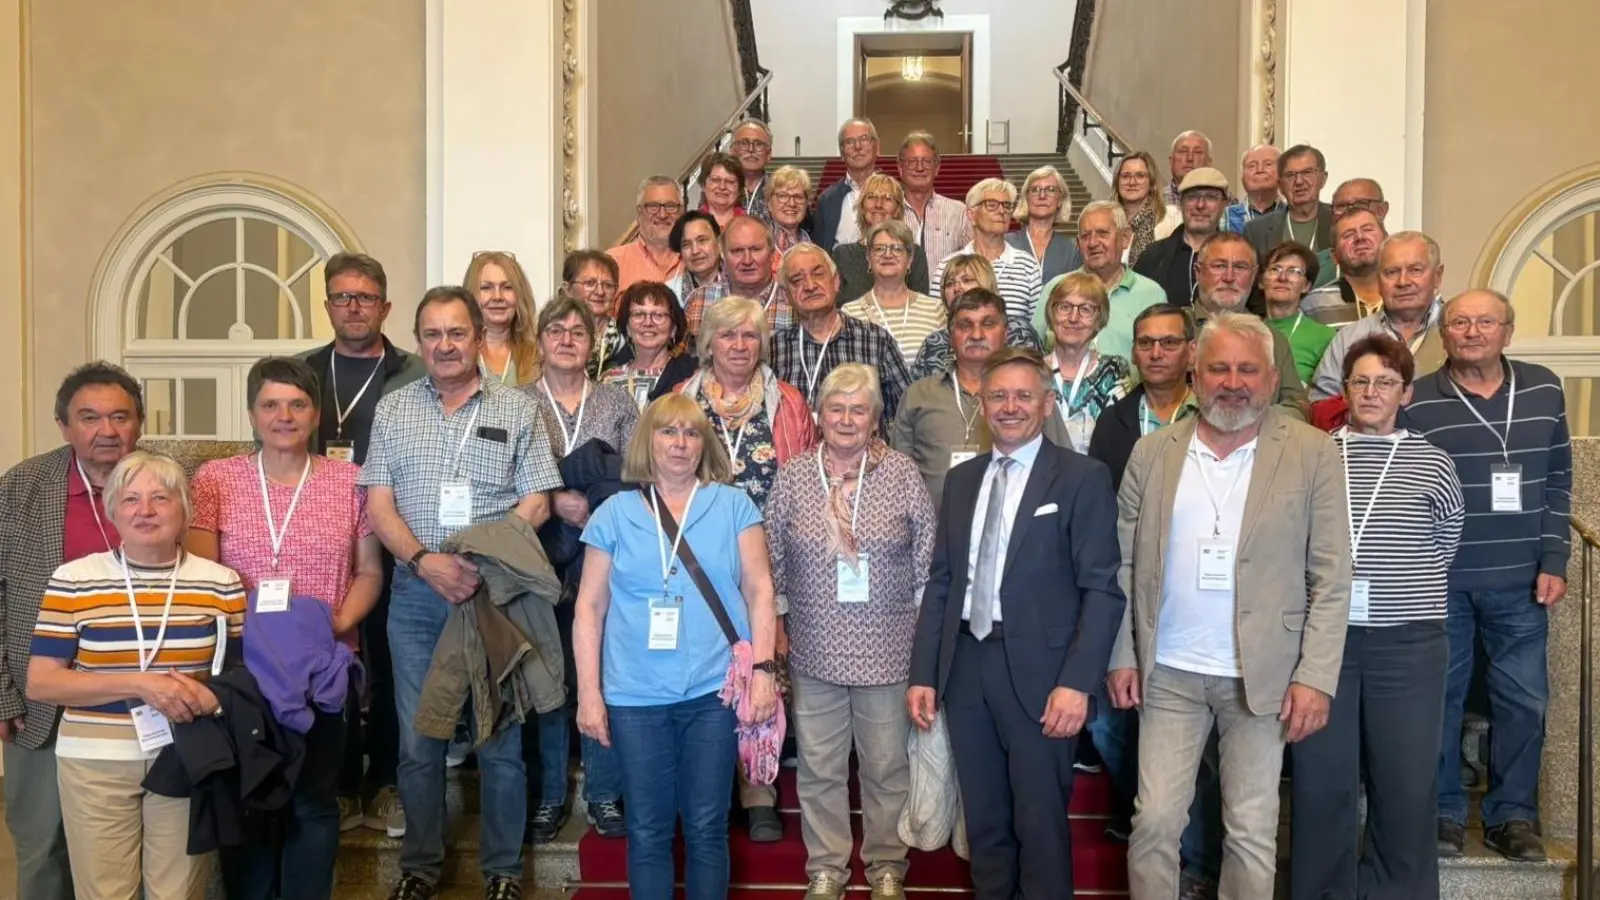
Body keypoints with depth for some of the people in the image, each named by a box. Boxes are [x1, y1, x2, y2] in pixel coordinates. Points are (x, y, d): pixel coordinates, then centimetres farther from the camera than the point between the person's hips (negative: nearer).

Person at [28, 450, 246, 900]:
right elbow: (40, 683, -5)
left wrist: (210, 698, -15)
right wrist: (139, 684, -17)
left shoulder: (221, 584, 0)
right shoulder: (72, 581, -4)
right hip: (95, 762, 0)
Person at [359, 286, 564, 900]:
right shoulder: (392, 410, 8)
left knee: (500, 736, 5)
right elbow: (378, 505, 3)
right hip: (416, 595, 2)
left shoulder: (517, 411, 3)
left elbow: (536, 504, 0)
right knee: (418, 738, 10)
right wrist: (426, 562, -14)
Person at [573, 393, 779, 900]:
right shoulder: (615, 513, 5)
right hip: (635, 695, 1)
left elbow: (759, 591, 1)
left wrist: (762, 669, -7)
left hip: (714, 690, -1)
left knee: (707, 827, 9)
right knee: (647, 831, 10)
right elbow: (590, 607, 4)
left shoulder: (733, 505, 3)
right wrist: (588, 692, 0)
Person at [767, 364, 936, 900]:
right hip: (814, 649, 1)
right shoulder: (792, 477, 1)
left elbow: (928, 558, 1)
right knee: (819, 769, 12)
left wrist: (923, 621, 1)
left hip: (887, 649, -1)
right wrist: (776, 622, 7)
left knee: (887, 768, 11)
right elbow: (773, 558, 7)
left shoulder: (902, 473, -3)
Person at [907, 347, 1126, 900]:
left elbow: (1102, 589, -9)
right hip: (965, 663, 5)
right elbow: (940, 582, 11)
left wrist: (1076, 682, -17)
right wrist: (923, 673, 6)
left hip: (1037, 669, -4)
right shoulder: (961, 479, 12)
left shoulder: (1082, 478, -4)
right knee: (983, 817, 15)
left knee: (1040, 821, 6)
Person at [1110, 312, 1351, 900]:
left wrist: (1316, 677, -10)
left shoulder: (1313, 454, -3)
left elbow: (1331, 578, -4)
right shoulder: (1152, 453, 3)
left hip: (1263, 675, -1)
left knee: (1252, 833, 9)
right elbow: (1124, 564, 5)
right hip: (1168, 674, 2)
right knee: (1154, 822, 5)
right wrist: (1122, 656, 0)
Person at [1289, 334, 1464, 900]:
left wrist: (1408, 592, 13)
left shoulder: (1431, 463, 2)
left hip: (1408, 645, 0)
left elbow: (1446, 541, 15)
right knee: (1322, 781, 7)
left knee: (1407, 783, 8)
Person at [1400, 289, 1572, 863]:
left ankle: (1513, 815, 21)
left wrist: (1554, 562, 4)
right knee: (1440, 698, 5)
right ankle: (1443, 812, 18)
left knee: (1524, 701, 7)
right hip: (1441, 583, -2)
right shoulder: (1417, 402, -3)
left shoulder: (1544, 390, 7)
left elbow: (1558, 483, 9)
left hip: (1521, 582, 3)